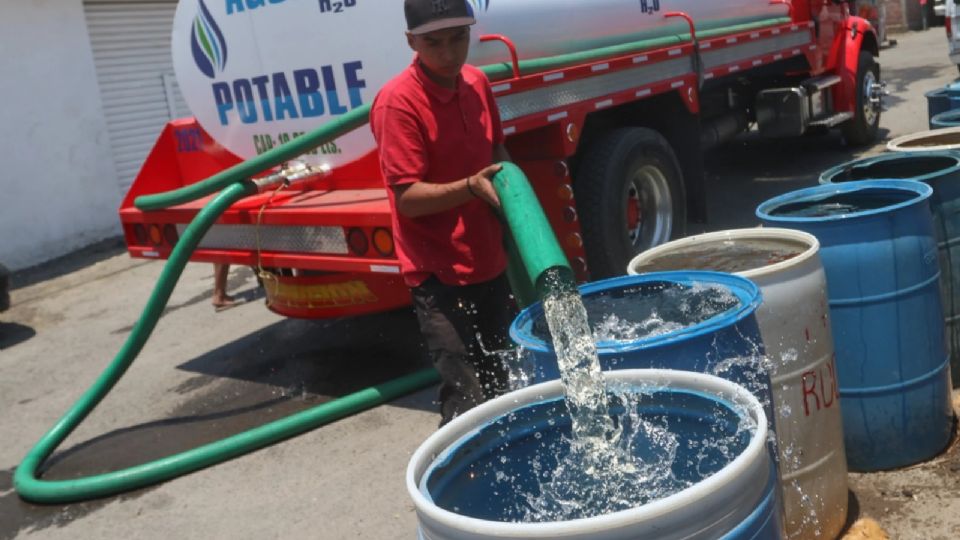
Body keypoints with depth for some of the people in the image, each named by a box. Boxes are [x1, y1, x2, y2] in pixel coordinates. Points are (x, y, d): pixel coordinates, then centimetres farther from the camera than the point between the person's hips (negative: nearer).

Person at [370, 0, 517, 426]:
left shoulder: (477, 83, 4)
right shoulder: (398, 102, -17)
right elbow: (407, 197, -20)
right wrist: (471, 187, -33)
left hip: (490, 264, 8)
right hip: (439, 275, -7)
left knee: (499, 386, 19)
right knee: (466, 402, -9)